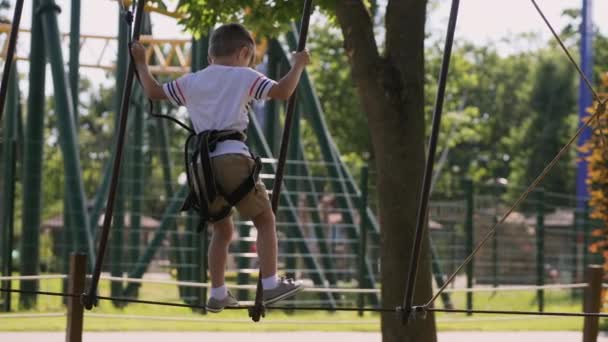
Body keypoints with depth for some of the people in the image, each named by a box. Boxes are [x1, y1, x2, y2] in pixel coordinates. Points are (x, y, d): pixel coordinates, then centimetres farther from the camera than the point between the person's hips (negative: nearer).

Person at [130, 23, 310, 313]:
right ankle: (270, 285, -3)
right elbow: (282, 92, -3)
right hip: (233, 156, -5)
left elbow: (153, 91, 27)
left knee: (222, 229, 18)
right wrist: (298, 66, 12)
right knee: (265, 219, 6)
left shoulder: (191, 82, 19)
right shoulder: (244, 77, 7)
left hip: (202, 162, 5)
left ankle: (218, 294, 14)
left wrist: (141, 64, 42)